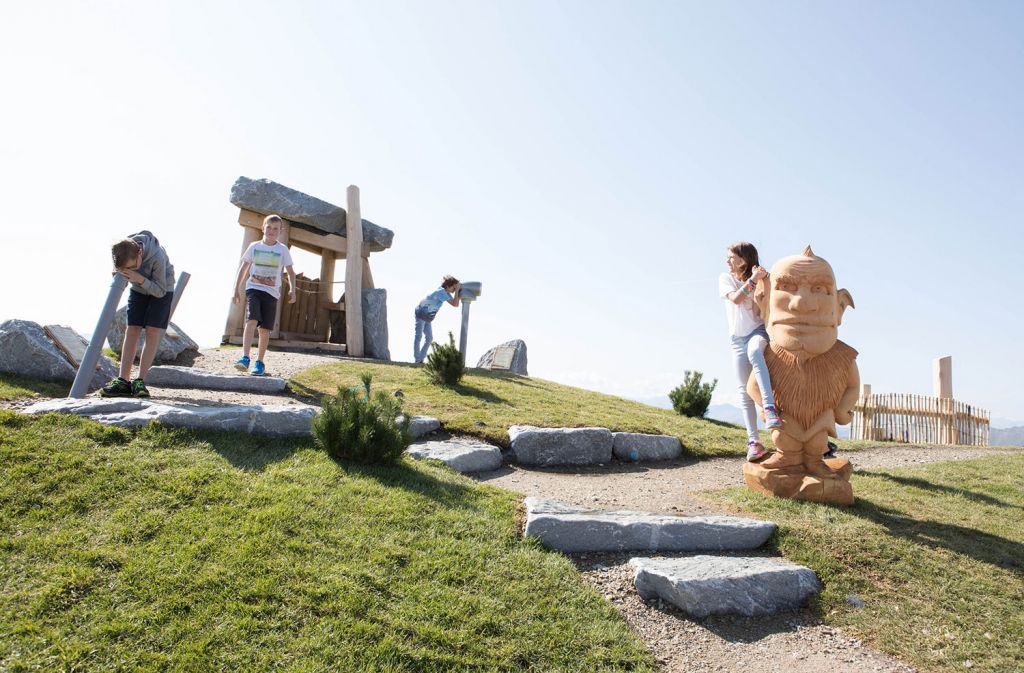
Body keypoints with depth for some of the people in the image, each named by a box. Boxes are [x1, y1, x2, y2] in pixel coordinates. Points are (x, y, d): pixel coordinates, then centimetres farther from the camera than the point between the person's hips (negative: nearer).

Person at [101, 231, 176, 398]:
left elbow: (160, 291, -27)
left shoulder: (157, 257, -37)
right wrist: (118, 272, -18)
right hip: (138, 289, 4)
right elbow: (118, 268, 4)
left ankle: (140, 381, -12)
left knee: (153, 331, -14)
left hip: (161, 290, -4)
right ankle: (123, 381, -7)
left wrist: (141, 279, -41)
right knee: (132, 330, -5)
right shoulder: (124, 249, -22)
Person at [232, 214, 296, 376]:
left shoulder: (283, 249, 5)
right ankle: (245, 358, -25)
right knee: (251, 321, -20)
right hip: (253, 289, 0)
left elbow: (290, 272, 7)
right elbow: (243, 268, 13)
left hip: (271, 292, 0)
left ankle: (260, 362, 13)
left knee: (265, 329, 2)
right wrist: (237, 289, 9)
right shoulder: (254, 246, 7)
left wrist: (292, 290, -7)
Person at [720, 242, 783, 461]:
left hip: (758, 331, -2)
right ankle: (754, 442, -1)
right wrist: (751, 280, -19)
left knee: (754, 351, -40)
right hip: (738, 338, 3)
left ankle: (769, 407, -49)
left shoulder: (760, 280, 4)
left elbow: (758, 314, -3)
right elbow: (735, 299, -12)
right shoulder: (725, 278, 8)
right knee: (745, 390, -3)